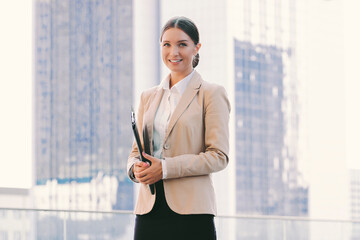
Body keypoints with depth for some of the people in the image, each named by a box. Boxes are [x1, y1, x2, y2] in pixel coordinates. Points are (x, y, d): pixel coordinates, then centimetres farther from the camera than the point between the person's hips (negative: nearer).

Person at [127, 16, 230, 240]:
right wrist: (136, 168, -4)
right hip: (149, 210, 4)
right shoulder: (148, 97, 18)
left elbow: (219, 156, -6)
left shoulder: (211, 94, 1)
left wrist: (166, 168, -14)